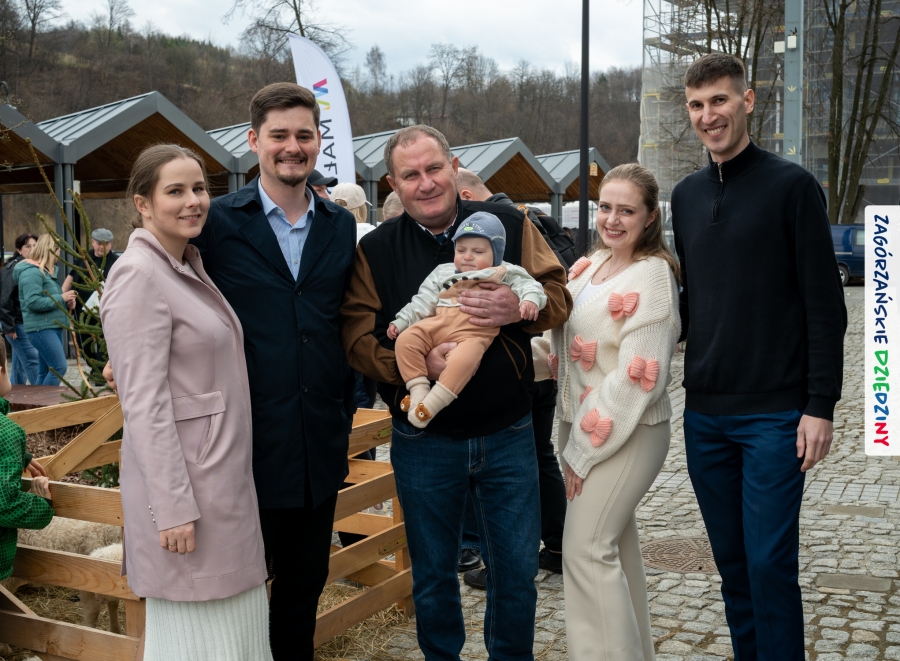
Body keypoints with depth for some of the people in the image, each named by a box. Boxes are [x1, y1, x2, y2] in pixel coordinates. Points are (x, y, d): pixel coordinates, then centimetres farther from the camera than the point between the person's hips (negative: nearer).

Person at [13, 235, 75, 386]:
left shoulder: (47, 271, 19)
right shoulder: (32, 272, -13)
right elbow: (33, 302, -24)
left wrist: (66, 301, 8)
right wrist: (61, 299, -17)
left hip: (54, 327, 10)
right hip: (41, 328, -10)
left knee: (44, 372, 11)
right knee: (60, 367, -16)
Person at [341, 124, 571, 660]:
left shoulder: (509, 225, -1)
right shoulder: (376, 250, -2)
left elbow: (559, 298, -1)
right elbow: (358, 338, -7)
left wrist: (519, 306, -23)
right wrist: (418, 364, -25)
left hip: (507, 434, 1)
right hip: (424, 441, 0)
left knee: (518, 570, 13)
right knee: (433, 575, 15)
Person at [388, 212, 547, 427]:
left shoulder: (504, 274, 15)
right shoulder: (443, 273, 26)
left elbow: (527, 284, 3)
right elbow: (423, 301, 25)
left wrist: (530, 299, -20)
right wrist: (401, 322, 17)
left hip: (475, 331, -5)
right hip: (437, 325, 5)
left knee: (463, 358, -36)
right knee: (405, 340, -17)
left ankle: (431, 405, -31)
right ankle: (419, 391, -16)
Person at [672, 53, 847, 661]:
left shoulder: (792, 186, -4)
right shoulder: (685, 196, 12)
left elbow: (825, 306, -7)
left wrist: (820, 405, -12)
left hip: (775, 414, -5)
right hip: (704, 412, 5)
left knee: (770, 564, -3)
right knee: (731, 560, 12)